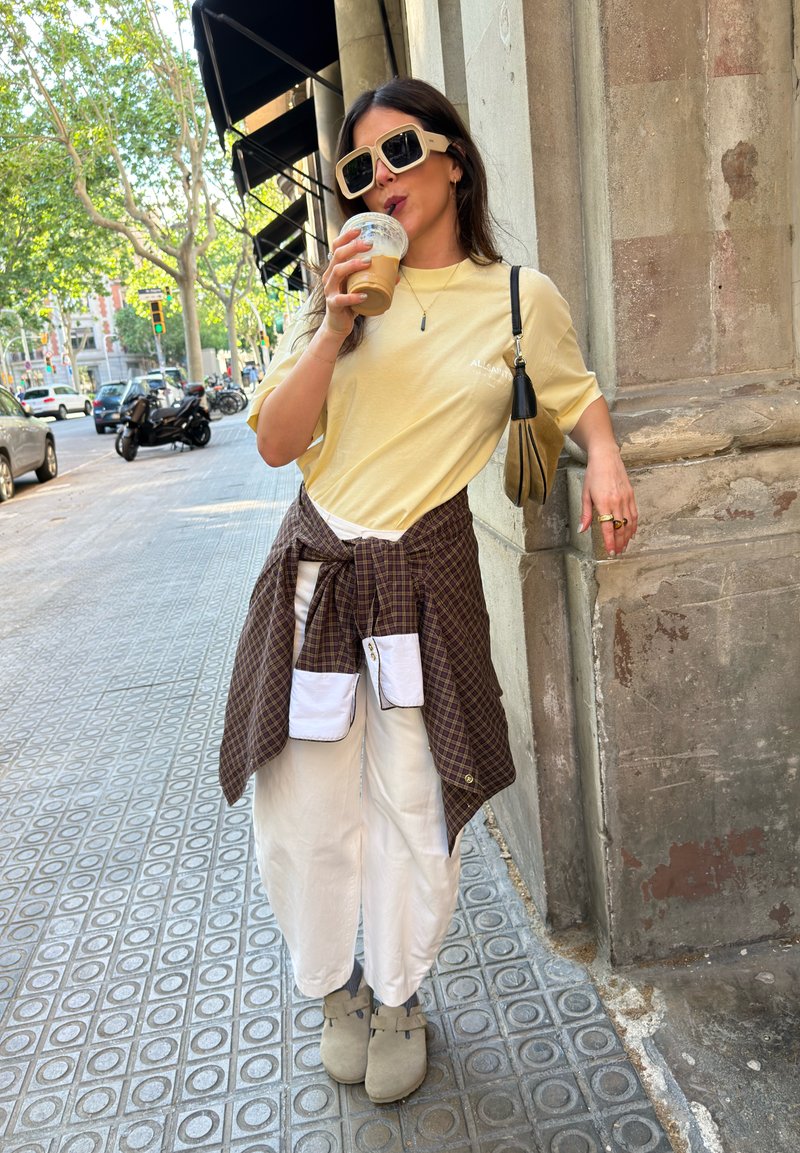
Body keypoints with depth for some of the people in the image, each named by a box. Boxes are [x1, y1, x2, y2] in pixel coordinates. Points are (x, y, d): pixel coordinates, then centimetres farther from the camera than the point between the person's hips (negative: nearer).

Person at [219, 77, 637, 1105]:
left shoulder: (520, 298, 3)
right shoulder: (342, 292, 7)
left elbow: (577, 394, 18)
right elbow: (274, 443, 0)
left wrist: (604, 458, -3)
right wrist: (336, 331, -12)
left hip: (425, 582, -2)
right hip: (315, 572, 2)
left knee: (412, 810, 6)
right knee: (305, 811, 8)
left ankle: (397, 995, 35)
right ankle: (336, 988, 36)